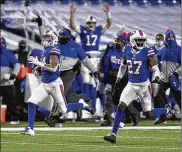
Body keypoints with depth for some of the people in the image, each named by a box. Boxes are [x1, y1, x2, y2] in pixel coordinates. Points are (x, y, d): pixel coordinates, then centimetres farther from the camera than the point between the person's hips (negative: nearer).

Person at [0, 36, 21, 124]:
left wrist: (13, 74, -25)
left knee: (11, 102, 0)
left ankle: (15, 119, 8)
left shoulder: (9, 55, -3)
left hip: (7, 83, -4)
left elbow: (17, 65, -11)